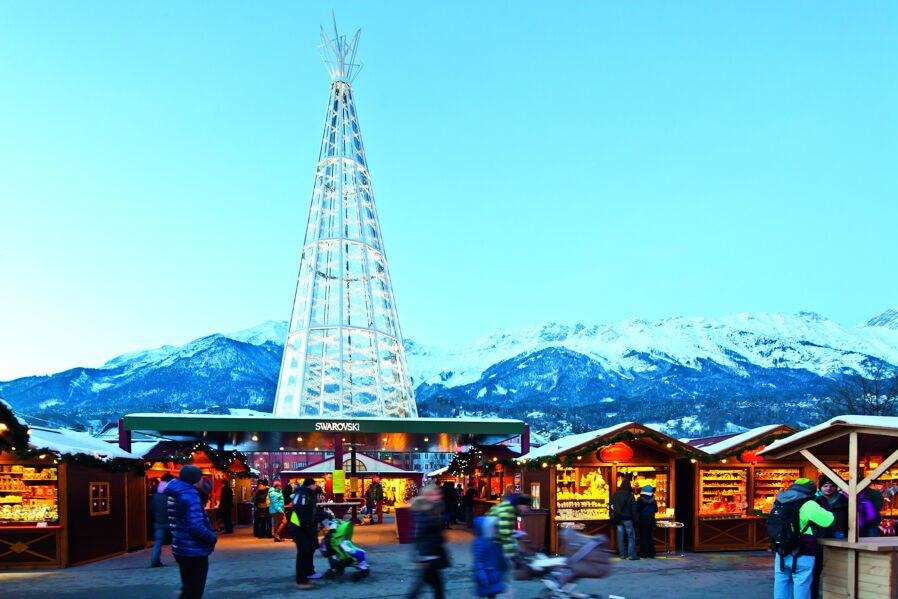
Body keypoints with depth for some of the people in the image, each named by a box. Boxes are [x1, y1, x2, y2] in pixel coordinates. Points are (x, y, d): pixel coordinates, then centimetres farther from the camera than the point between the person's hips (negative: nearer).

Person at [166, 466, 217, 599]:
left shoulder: (176, 494, 9)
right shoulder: (190, 497, -21)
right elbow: (196, 528, -28)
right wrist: (212, 538, -13)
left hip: (182, 549, 9)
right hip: (194, 552, -9)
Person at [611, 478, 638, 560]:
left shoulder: (615, 495, 4)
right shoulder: (629, 495, -11)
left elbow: (612, 507, 10)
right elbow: (634, 509, -9)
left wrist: (614, 518, 16)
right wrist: (635, 519, -2)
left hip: (618, 519, 5)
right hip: (627, 519, -5)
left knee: (620, 537, 8)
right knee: (631, 537, 1)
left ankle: (622, 554, 10)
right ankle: (632, 555, -5)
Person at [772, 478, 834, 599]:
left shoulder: (779, 502, 7)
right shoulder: (808, 505, -12)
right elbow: (830, 520, -5)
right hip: (802, 556, -6)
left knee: (781, 585, 13)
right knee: (801, 588, 2)